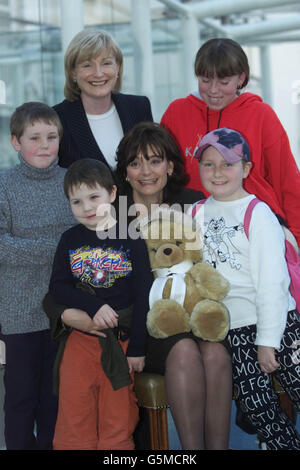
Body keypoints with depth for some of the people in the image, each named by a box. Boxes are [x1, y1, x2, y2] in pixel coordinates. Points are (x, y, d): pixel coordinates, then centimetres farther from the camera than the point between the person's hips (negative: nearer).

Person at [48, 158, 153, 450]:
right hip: (81, 338, 2)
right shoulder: (70, 240, 6)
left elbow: (142, 295, -4)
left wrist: (137, 348, -8)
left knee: (118, 423, 3)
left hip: (122, 338, -2)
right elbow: (57, 287, 2)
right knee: (73, 423, 5)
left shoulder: (131, 238, -2)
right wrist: (94, 306, -15)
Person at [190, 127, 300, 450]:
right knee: (256, 405, 1)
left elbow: (272, 281, -11)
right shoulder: (197, 214, 9)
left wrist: (267, 340, -14)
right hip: (234, 329, 4)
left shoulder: (258, 214, -7)